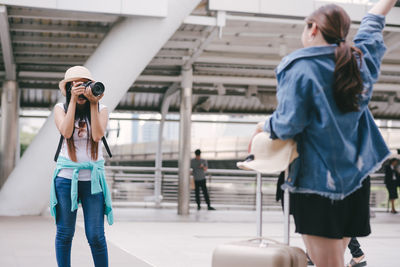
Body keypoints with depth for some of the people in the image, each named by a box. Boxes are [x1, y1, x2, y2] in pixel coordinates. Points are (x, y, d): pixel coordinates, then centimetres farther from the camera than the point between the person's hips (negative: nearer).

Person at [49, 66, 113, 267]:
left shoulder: (101, 109, 4)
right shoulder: (61, 108, 4)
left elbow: (97, 135, -12)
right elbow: (66, 132, -15)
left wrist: (93, 104, -15)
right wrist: (73, 100, -15)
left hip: (93, 178, 0)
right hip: (66, 176, 0)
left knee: (95, 235, -2)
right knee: (65, 233, 6)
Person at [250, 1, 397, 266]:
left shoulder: (301, 69, -14)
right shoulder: (361, 61, 6)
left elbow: (288, 125, -16)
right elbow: (373, 23, 25)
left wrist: (265, 126, 4)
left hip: (317, 180, -7)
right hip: (356, 178, 7)